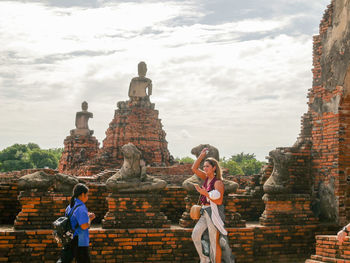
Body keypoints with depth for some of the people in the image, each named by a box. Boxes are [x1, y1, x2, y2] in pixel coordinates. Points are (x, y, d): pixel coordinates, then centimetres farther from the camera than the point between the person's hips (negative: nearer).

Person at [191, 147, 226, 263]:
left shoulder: (218, 182, -12)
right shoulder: (207, 178, 10)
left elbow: (219, 201, -17)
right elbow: (194, 168, 10)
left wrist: (205, 193, -24)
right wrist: (201, 156, 2)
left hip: (214, 213, -8)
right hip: (205, 212, 8)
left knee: (214, 242, -4)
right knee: (195, 235, 4)